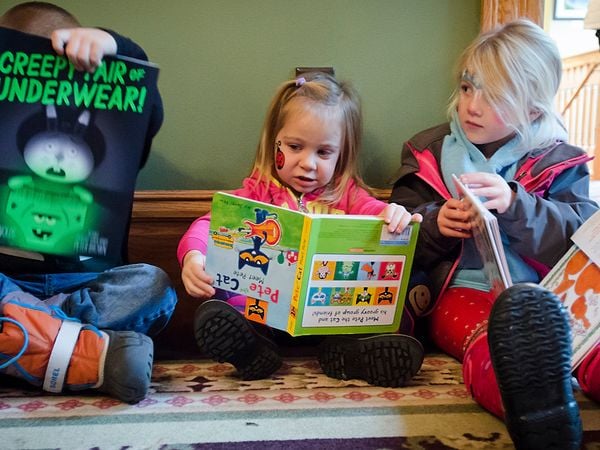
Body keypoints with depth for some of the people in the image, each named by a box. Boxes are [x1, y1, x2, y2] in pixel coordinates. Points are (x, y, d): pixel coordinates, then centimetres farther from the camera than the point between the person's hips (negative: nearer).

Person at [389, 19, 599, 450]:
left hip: (547, 293, 2)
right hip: (462, 290, -1)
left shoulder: (560, 162, 15)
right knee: (490, 342, -38)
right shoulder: (428, 153, 18)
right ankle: (539, 411, -68)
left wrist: (515, 205, -17)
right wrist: (434, 225, -7)